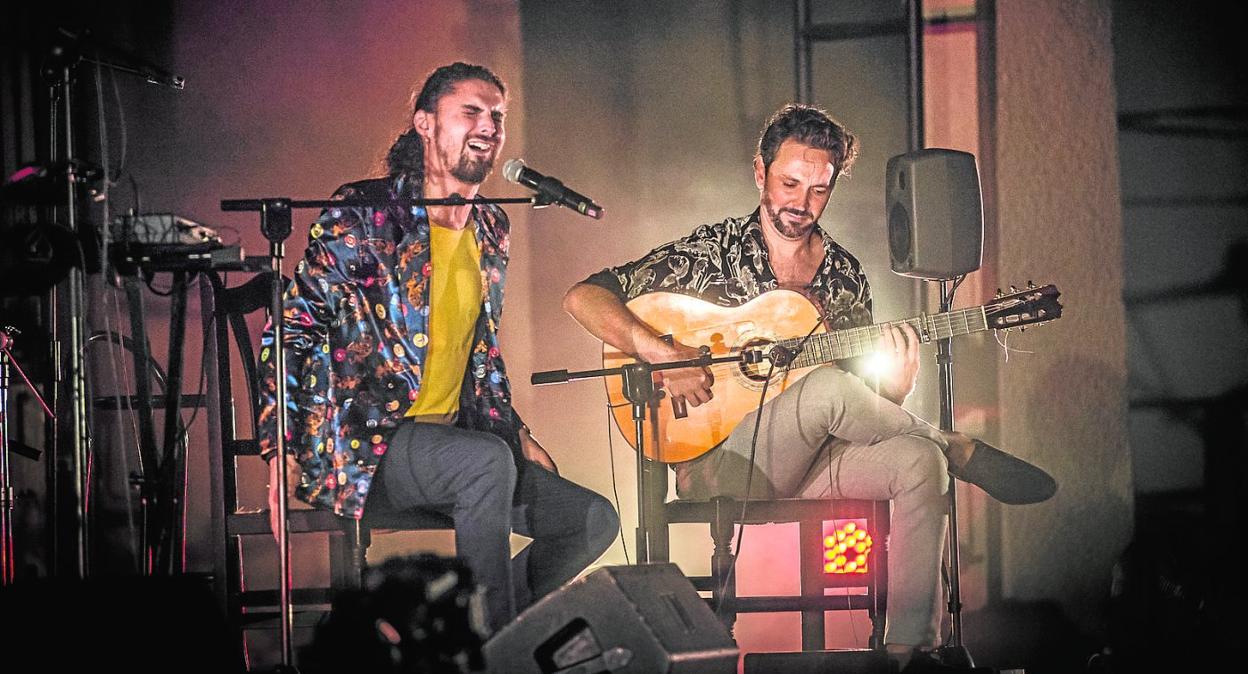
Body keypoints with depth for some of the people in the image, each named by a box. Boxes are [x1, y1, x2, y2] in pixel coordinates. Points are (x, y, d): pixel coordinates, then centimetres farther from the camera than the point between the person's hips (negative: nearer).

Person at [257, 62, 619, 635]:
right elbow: (292, 328, -10)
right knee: (487, 461, -36)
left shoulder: (490, 233, 13)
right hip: (361, 448, -8)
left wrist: (518, 435, 18)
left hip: (453, 440, 8)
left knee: (594, 520, -3)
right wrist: (281, 453, -18)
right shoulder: (361, 215, -9)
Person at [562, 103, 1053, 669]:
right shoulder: (713, 253, 1)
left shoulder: (846, 277, 13)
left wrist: (895, 388, -10)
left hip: (807, 463, 4)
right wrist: (661, 353, -21)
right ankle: (963, 452, -14)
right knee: (826, 386, -33)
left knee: (919, 460, -27)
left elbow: (861, 414, 14)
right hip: (717, 467, -4)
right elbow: (583, 297, -6)